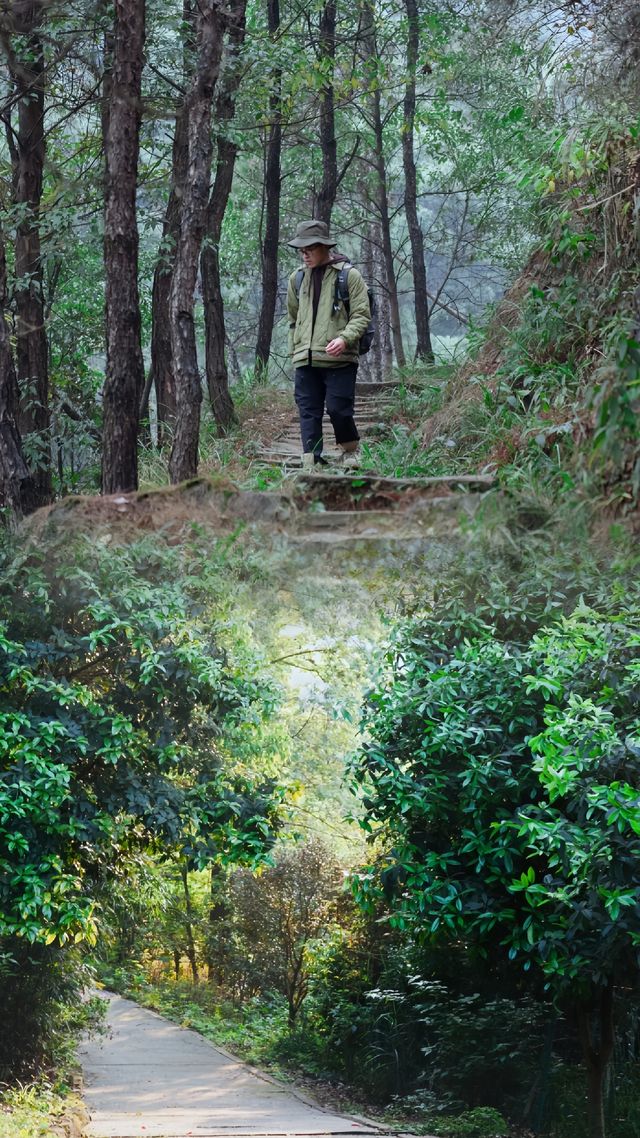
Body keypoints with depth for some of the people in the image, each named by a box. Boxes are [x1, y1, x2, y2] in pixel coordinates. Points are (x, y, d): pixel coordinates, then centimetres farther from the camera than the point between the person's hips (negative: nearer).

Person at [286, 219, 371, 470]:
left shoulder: (348, 275, -3)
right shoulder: (297, 278, 13)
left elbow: (361, 315, -5)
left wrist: (345, 338, -21)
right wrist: (294, 350, 17)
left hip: (339, 358, -5)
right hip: (305, 360, 5)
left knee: (339, 409, -7)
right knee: (309, 412, 1)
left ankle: (350, 452, 18)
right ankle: (311, 463, 1)